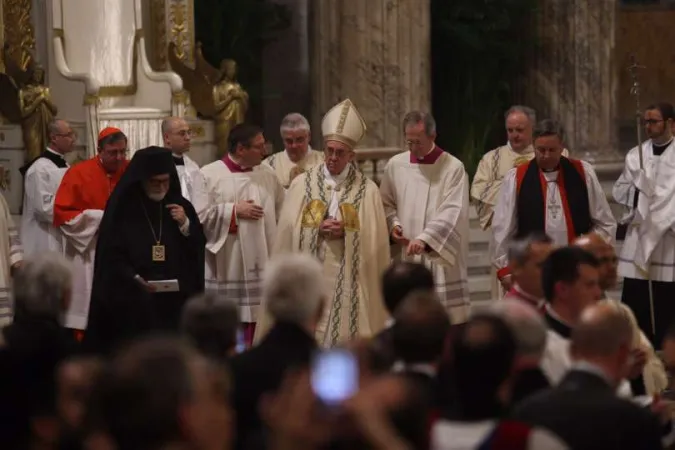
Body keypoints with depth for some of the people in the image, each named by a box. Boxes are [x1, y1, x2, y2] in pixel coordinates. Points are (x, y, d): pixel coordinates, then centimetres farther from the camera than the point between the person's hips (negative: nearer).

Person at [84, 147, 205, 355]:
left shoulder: (181, 207, 10)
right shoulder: (122, 209, -2)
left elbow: (198, 250, 6)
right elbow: (111, 256, -5)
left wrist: (186, 225, -9)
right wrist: (135, 279, -18)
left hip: (175, 302, 3)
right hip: (132, 303, -3)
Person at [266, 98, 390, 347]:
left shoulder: (367, 190, 4)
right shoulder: (301, 184, 6)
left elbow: (375, 242, 2)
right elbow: (288, 233, 4)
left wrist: (346, 232, -13)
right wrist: (318, 231, -12)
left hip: (348, 280, -1)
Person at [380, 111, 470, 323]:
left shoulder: (453, 168, -6)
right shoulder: (395, 165, 7)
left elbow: (452, 212, -14)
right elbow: (386, 204, 18)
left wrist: (425, 239, -25)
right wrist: (393, 224, -4)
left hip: (440, 260, -3)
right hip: (405, 259, 3)